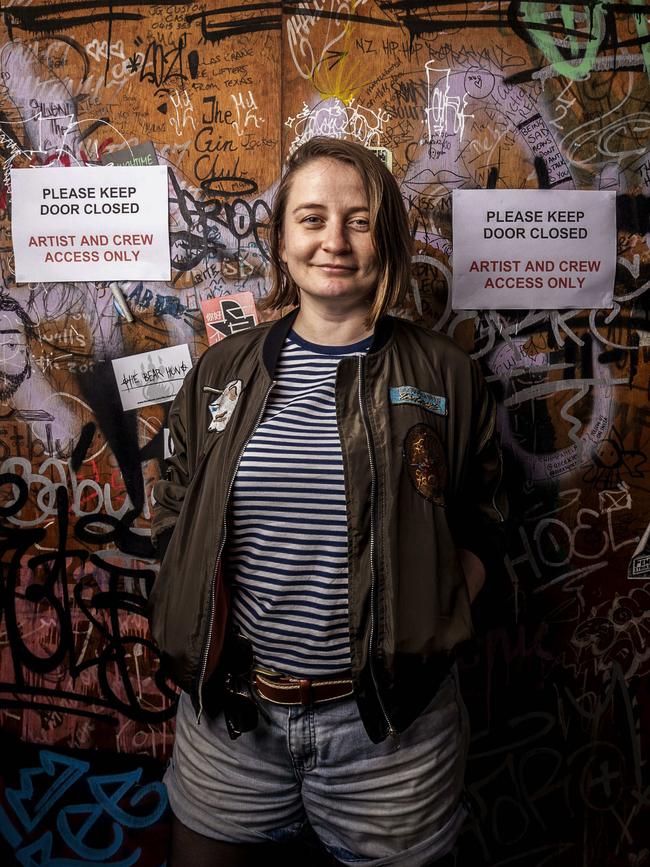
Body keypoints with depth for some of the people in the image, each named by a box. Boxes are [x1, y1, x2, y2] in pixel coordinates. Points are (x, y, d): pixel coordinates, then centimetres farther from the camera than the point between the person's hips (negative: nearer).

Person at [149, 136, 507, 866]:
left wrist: (429, 630, -7)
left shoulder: (443, 376, -4)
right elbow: (175, 520, 9)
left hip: (391, 723, -1)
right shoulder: (221, 372, 2)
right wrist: (194, 632, -1)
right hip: (228, 707, 2)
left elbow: (477, 524, 4)